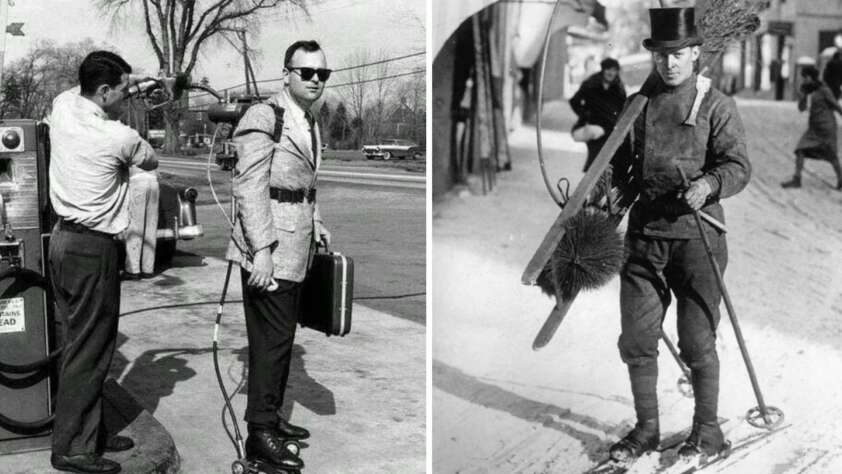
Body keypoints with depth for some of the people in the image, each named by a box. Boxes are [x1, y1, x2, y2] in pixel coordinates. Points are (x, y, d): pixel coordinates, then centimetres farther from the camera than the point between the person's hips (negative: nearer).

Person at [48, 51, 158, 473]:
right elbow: (151, 162, 5)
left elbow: (78, 92, 27)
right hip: (94, 249, -8)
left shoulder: (62, 106, 2)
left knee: (79, 342, 13)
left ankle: (90, 433, 20)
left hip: (62, 239, 8)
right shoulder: (120, 138, -17)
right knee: (89, 350, -2)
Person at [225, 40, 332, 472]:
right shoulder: (263, 117, -12)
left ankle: (270, 416, 29)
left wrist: (316, 223, 14)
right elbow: (250, 187, -18)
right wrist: (261, 249, -23)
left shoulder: (311, 123, 16)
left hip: (296, 250, 9)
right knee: (272, 339, -6)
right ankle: (260, 435, 3)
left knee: (283, 337, 16)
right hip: (269, 249, -9)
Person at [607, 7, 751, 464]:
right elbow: (620, 166, 21)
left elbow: (738, 165, -9)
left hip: (696, 234, -4)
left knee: (697, 341, 2)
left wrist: (708, 184, -28)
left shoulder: (716, 105, 0)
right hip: (644, 234, 4)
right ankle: (646, 429, 23)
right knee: (635, 339, 6)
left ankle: (707, 431, 20)